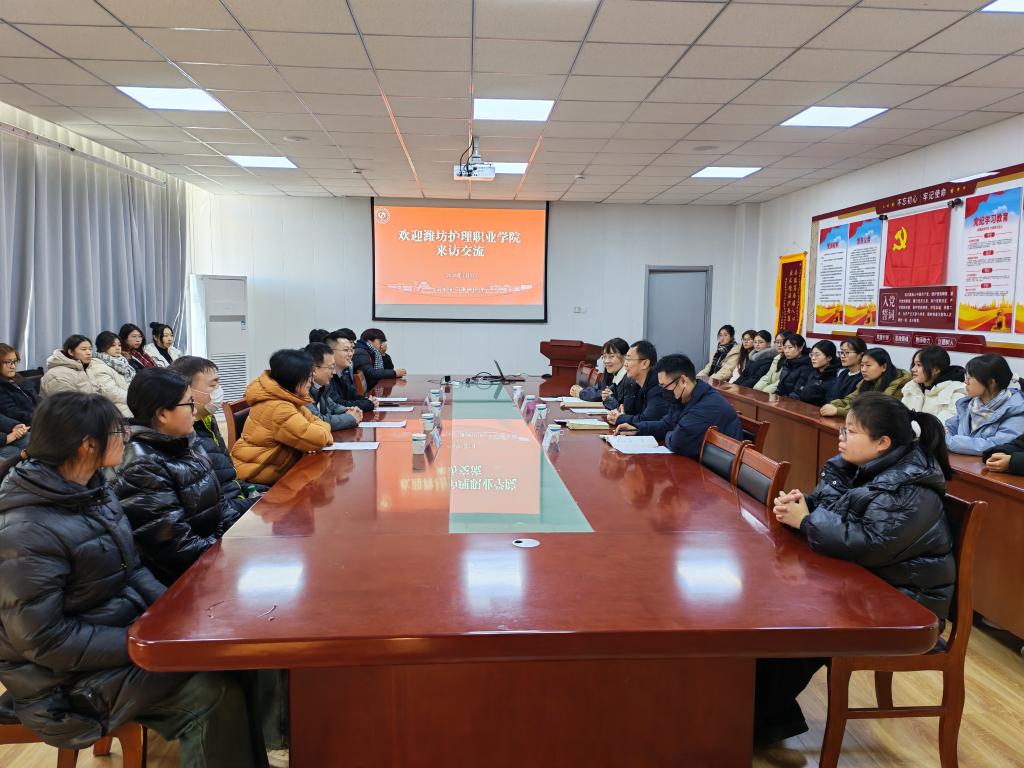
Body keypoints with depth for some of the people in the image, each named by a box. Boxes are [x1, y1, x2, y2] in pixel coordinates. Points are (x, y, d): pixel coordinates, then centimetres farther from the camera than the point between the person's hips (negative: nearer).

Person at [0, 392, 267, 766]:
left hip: (126, 628, 8)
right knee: (215, 693, -20)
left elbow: (131, 567, 12)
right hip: (69, 676, -8)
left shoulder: (93, 490, 4)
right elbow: (43, 639, -24)